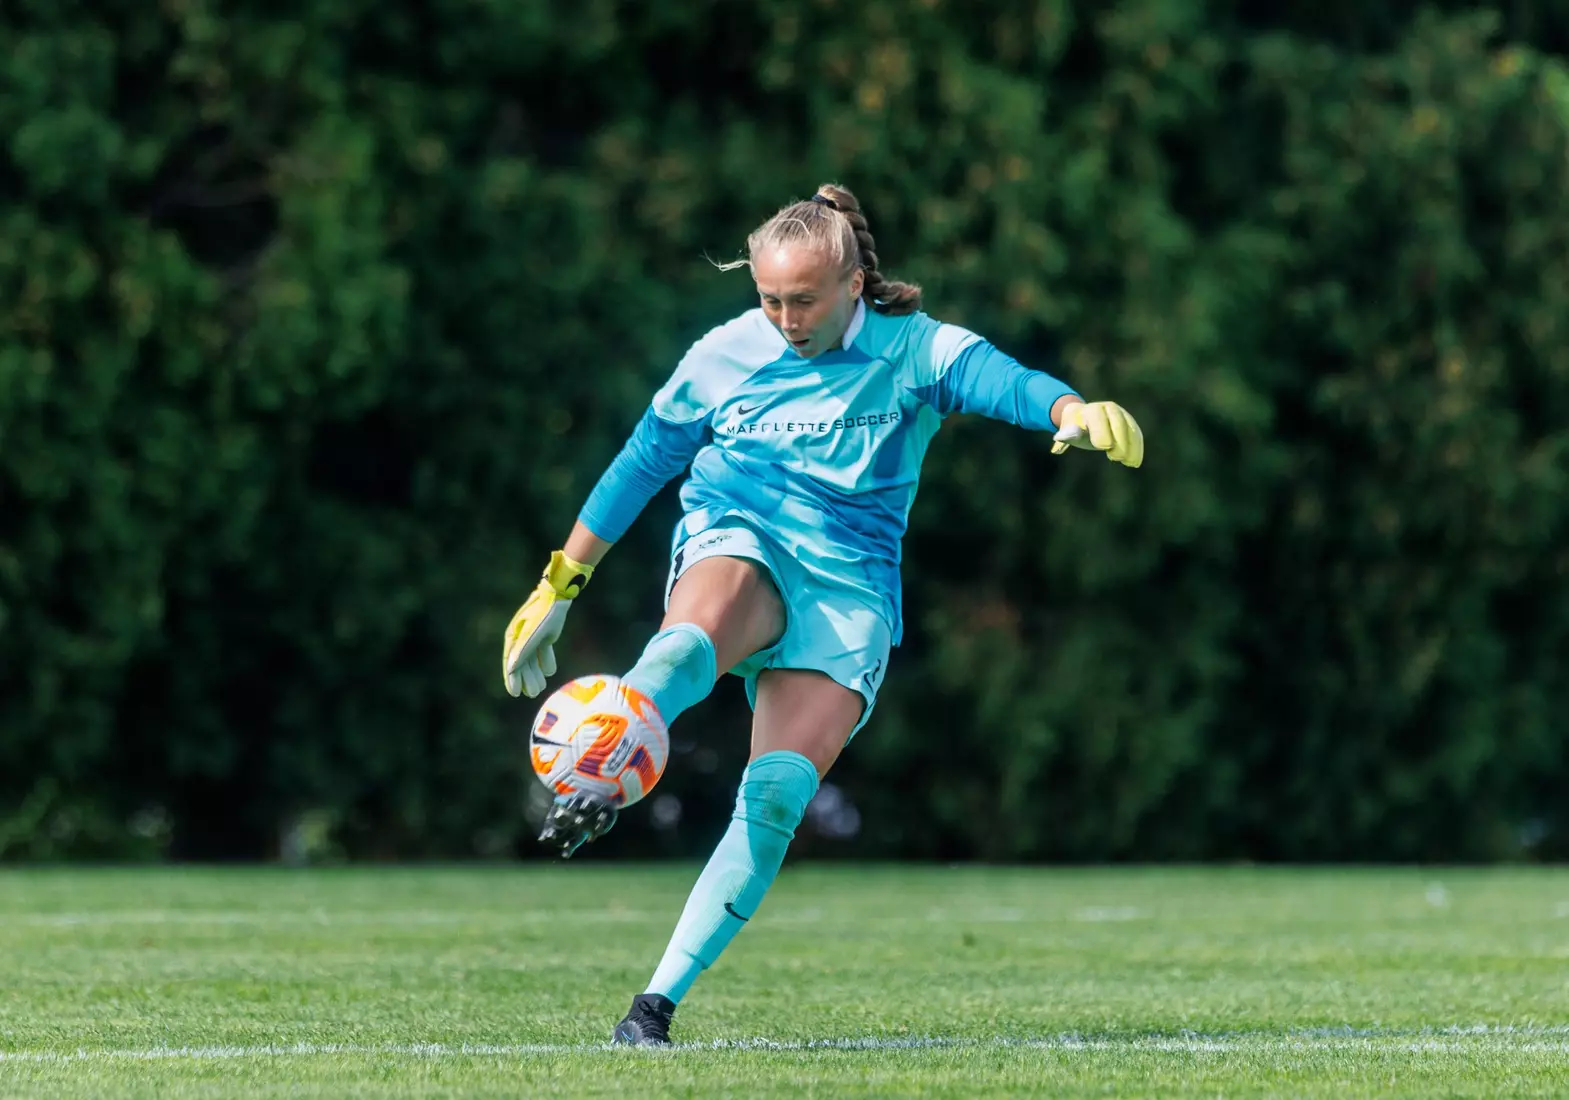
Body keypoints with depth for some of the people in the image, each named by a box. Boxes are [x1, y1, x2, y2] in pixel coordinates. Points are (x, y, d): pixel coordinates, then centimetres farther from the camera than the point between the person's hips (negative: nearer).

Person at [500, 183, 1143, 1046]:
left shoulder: (914, 353, -3)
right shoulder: (724, 356, 4)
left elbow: (1000, 380, -23)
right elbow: (639, 465, 14)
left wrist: (1077, 410, -46)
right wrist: (558, 588, 17)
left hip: (850, 588, -1)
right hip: (738, 549, 1)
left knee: (776, 796, -18)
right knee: (693, 641, -38)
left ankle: (660, 999, -14)